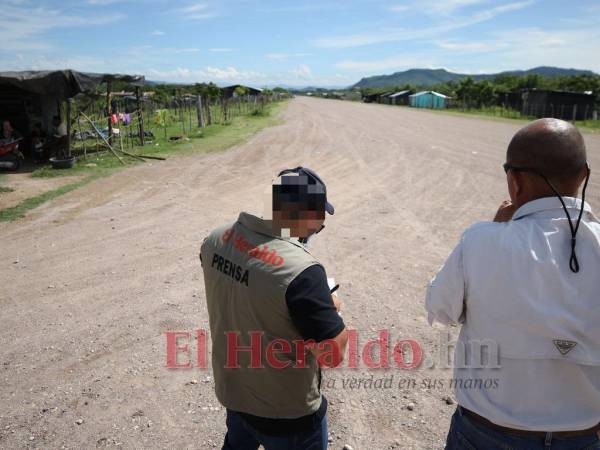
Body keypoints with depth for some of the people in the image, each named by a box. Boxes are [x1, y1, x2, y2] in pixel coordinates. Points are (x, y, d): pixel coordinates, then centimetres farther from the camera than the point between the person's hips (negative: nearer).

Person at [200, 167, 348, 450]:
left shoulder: (216, 241, -12)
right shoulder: (300, 270, -35)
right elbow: (332, 354, -25)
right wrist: (329, 308, -6)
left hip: (231, 389, 6)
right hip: (286, 414, -5)